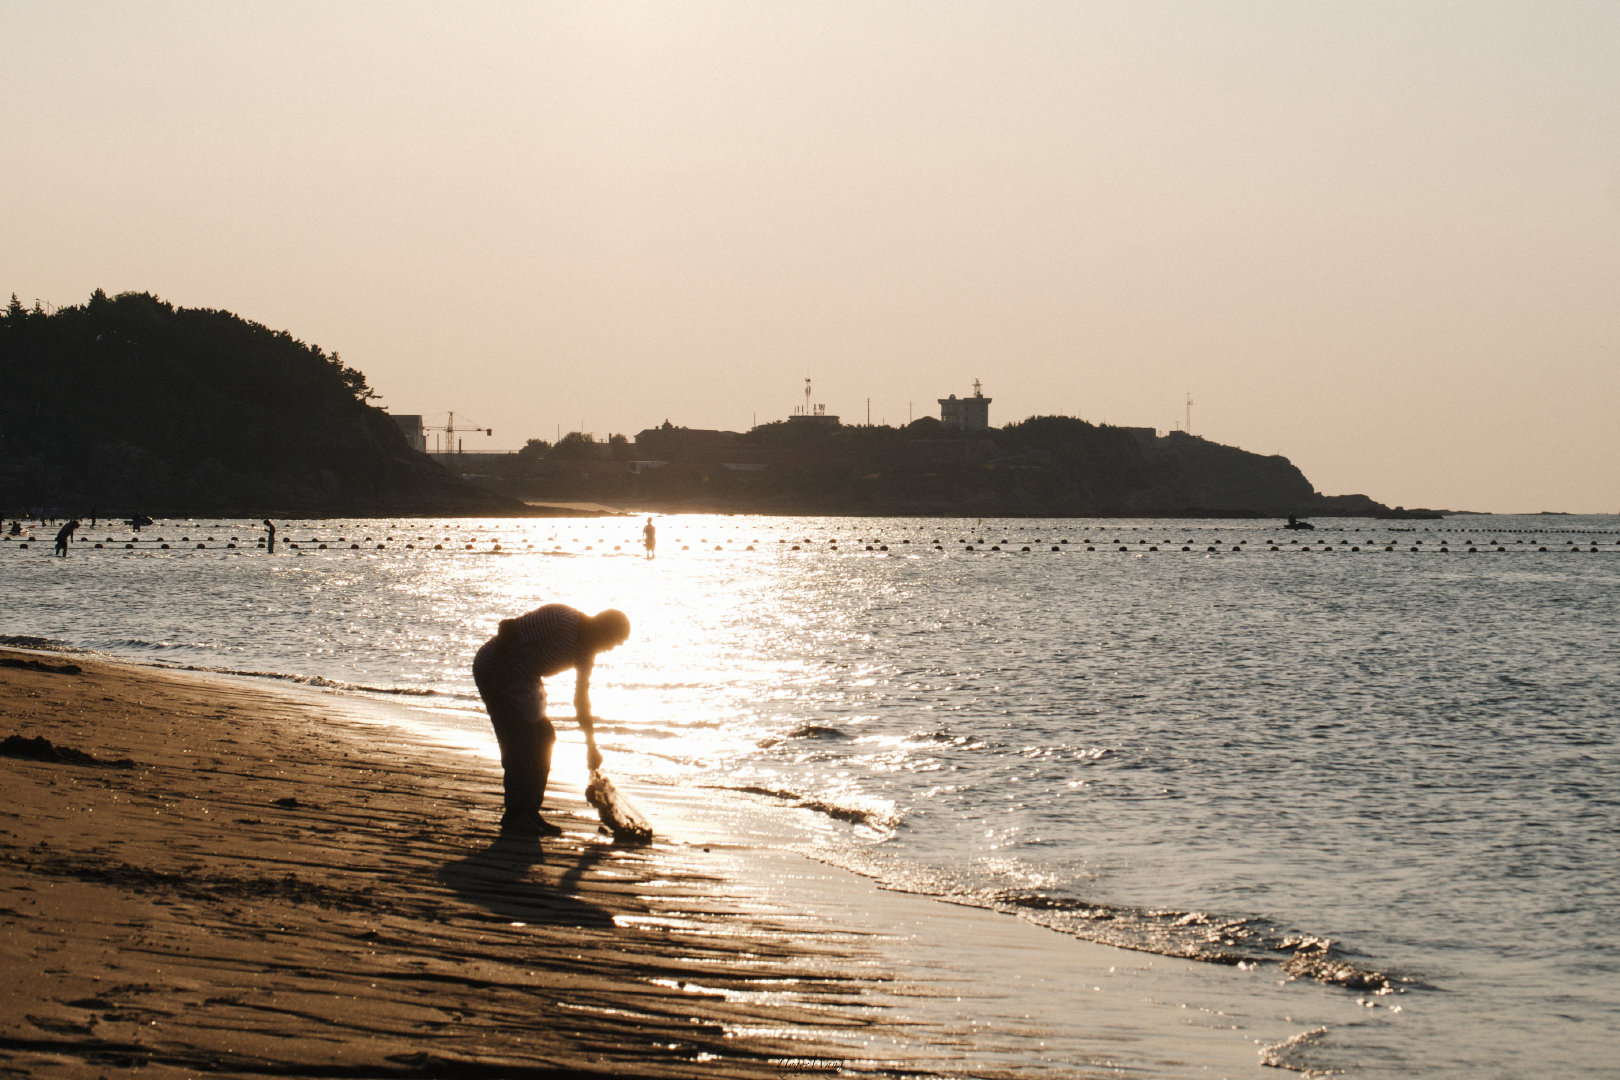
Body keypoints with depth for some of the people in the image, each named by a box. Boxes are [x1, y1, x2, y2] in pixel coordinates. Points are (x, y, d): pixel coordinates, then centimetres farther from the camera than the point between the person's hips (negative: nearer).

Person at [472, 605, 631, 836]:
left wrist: (591, 746, 10)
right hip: (493, 670, -9)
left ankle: (529, 814, 13)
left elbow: (581, 697, 10)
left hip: (521, 680, 9)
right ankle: (514, 817, -6)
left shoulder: (585, 650, 0)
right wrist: (497, 677, -24)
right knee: (521, 741, -12)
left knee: (544, 737, 7)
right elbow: (507, 627, -25)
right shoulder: (560, 620, -27)